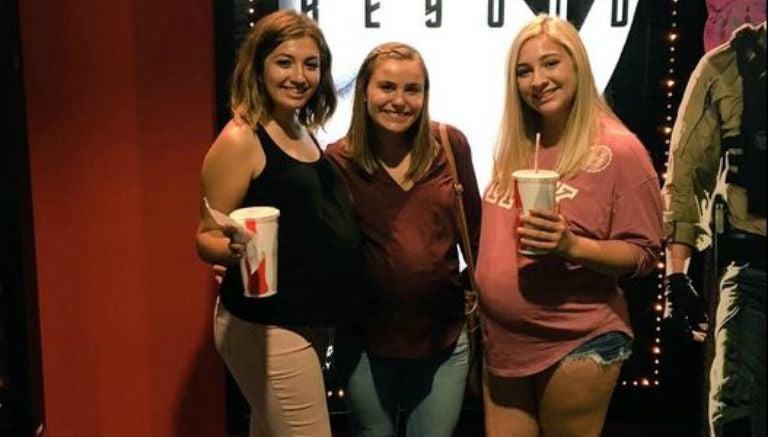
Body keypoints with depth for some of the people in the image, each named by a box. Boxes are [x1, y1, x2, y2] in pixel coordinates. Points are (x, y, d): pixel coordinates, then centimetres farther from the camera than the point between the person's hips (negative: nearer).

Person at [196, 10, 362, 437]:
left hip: (308, 323, 8)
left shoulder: (305, 133, 9)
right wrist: (235, 249, -33)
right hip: (266, 329, -8)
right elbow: (207, 238, -13)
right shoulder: (240, 139, -14)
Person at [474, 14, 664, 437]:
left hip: (578, 346, -5)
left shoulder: (618, 149, -12)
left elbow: (644, 253, -11)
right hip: (502, 342, 6)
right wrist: (476, 299, 8)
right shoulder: (515, 145, 5)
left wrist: (572, 245, -27)